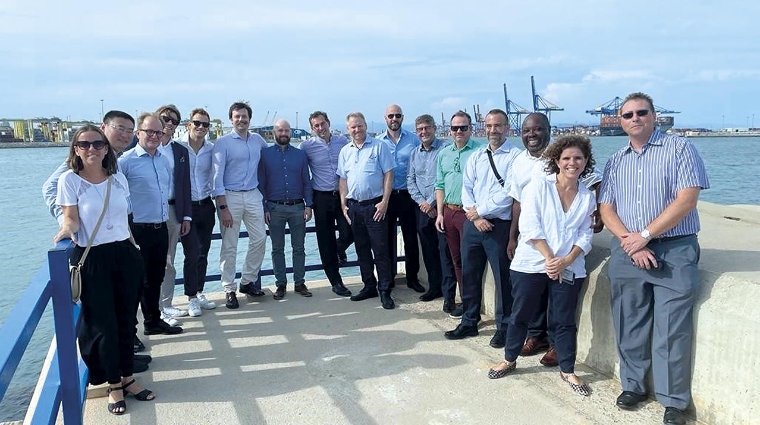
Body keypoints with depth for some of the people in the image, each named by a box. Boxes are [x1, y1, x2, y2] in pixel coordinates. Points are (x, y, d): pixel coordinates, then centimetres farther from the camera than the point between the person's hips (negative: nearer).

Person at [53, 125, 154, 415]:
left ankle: (127, 377, 25)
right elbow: (70, 217, -10)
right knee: (102, 323, 3)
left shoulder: (118, 178, 8)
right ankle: (114, 385, 17)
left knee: (126, 319, 10)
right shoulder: (69, 179, -5)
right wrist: (67, 229, -32)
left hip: (125, 254, 4)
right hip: (92, 259, -4)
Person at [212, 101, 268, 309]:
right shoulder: (223, 142, -4)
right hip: (230, 196, -4)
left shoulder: (258, 140, 8)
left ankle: (248, 281, 21)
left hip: (253, 195, 4)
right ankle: (229, 290, 11)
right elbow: (217, 175, -8)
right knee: (229, 246, 1)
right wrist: (223, 207, -14)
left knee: (259, 239, 4)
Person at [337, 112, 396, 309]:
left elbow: (388, 174, -6)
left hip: (375, 205, -5)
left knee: (380, 249, -4)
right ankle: (369, 286, 24)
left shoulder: (379, 146, -3)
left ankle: (385, 291, 3)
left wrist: (384, 202, -12)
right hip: (354, 206, 5)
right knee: (362, 249, 12)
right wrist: (344, 204, 7)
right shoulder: (345, 151, 11)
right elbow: (343, 180, 15)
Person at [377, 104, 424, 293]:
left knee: (411, 238, 5)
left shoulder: (413, 139, 2)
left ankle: (412, 277, 18)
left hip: (407, 195, 0)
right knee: (387, 238, 9)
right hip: (386, 196, 1)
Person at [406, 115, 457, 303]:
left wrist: (431, 202, -11)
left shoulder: (445, 148, -6)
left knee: (445, 250, -7)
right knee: (428, 250, 12)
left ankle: (449, 293, -1)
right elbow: (410, 181, 11)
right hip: (422, 208, 6)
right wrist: (421, 202, -4)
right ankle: (434, 287, 25)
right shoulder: (414, 154, 13)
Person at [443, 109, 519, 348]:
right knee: (469, 274, 12)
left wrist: (480, 210, -10)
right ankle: (469, 322, 27)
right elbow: (466, 188, 7)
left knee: (502, 278, 3)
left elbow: (509, 194, -15)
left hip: (500, 226, -5)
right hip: (473, 223, 6)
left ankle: (504, 328, 17)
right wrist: (475, 217, -8)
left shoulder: (515, 156, -6)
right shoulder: (476, 157, 12)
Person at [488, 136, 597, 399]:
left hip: (569, 268, 2)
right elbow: (529, 226, -10)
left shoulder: (588, 197, 9)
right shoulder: (538, 186, -2)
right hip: (531, 264, -2)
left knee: (565, 320, 10)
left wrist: (566, 260, -12)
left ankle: (567, 371, 25)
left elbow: (585, 235, 4)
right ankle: (509, 359, 28)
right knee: (521, 315, 9)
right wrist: (549, 258, -16)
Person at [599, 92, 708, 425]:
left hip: (675, 251, -4)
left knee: (671, 329, -2)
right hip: (626, 251, 4)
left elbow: (687, 199, -11)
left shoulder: (679, 149, -1)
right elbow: (605, 209, 6)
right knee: (629, 325, 10)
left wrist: (645, 235, -14)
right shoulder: (615, 162, 12)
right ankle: (633, 385, 25)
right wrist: (629, 241, -10)